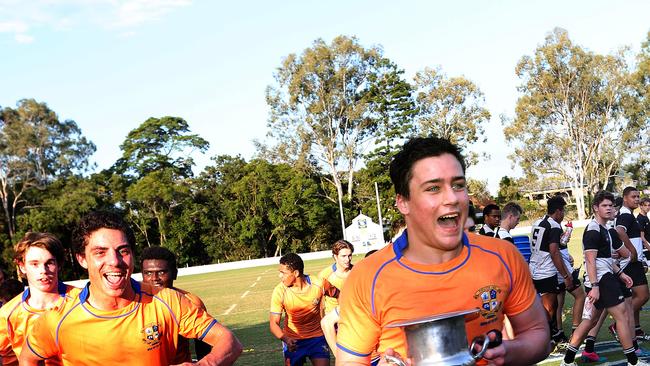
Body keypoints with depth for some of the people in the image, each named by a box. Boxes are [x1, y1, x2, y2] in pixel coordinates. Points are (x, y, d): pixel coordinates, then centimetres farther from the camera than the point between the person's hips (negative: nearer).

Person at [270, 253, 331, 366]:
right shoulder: (279, 292, -19)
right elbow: (273, 323, -16)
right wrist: (286, 339, -33)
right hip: (293, 340, 0)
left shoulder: (318, 284, -17)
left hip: (317, 336, 0)